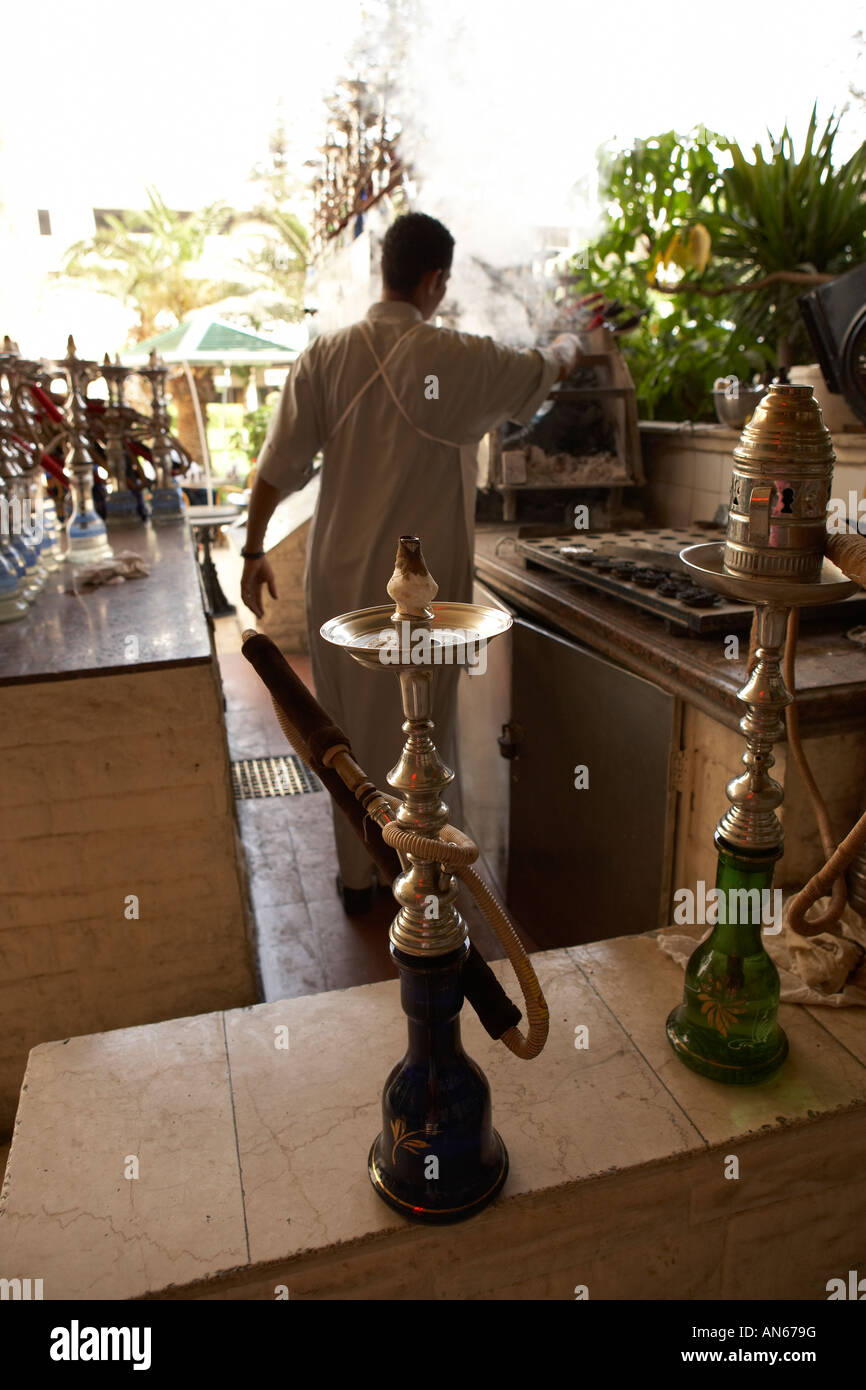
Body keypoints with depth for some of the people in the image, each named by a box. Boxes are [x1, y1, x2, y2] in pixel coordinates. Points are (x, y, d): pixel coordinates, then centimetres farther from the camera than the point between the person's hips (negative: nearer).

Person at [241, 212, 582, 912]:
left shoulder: (326, 355, -1)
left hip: (340, 578, 3)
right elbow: (546, 368, 10)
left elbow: (278, 467, -1)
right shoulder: (458, 359, -8)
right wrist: (574, 341, 33)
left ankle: (357, 875, 28)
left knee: (351, 726, 14)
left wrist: (254, 550, 10)